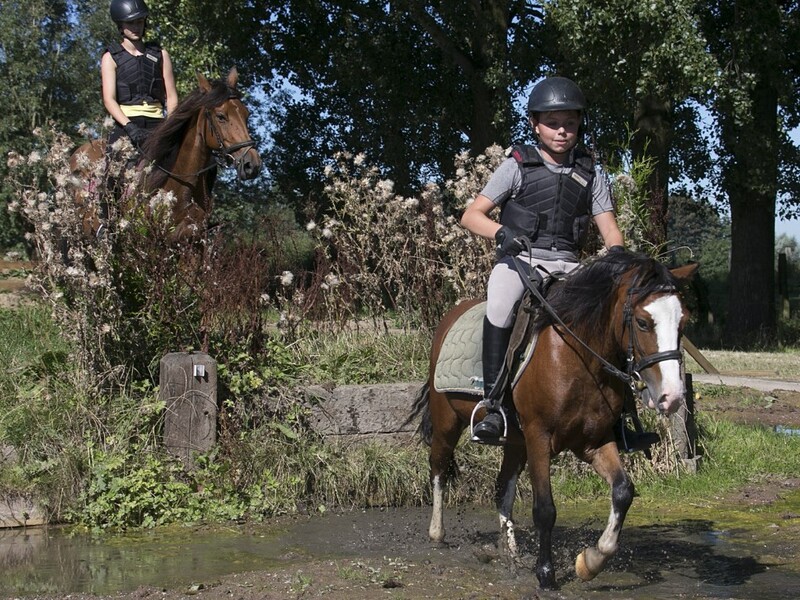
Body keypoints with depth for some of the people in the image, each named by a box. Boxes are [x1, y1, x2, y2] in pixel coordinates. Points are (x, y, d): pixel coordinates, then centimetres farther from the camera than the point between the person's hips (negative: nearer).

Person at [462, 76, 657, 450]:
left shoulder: (589, 175, 14)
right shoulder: (517, 166, 6)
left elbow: (609, 228, 10)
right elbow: (471, 215, 1)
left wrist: (616, 252, -14)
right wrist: (502, 232, -20)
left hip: (567, 266, 3)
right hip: (518, 260, -3)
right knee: (501, 305, -36)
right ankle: (493, 407, -31)